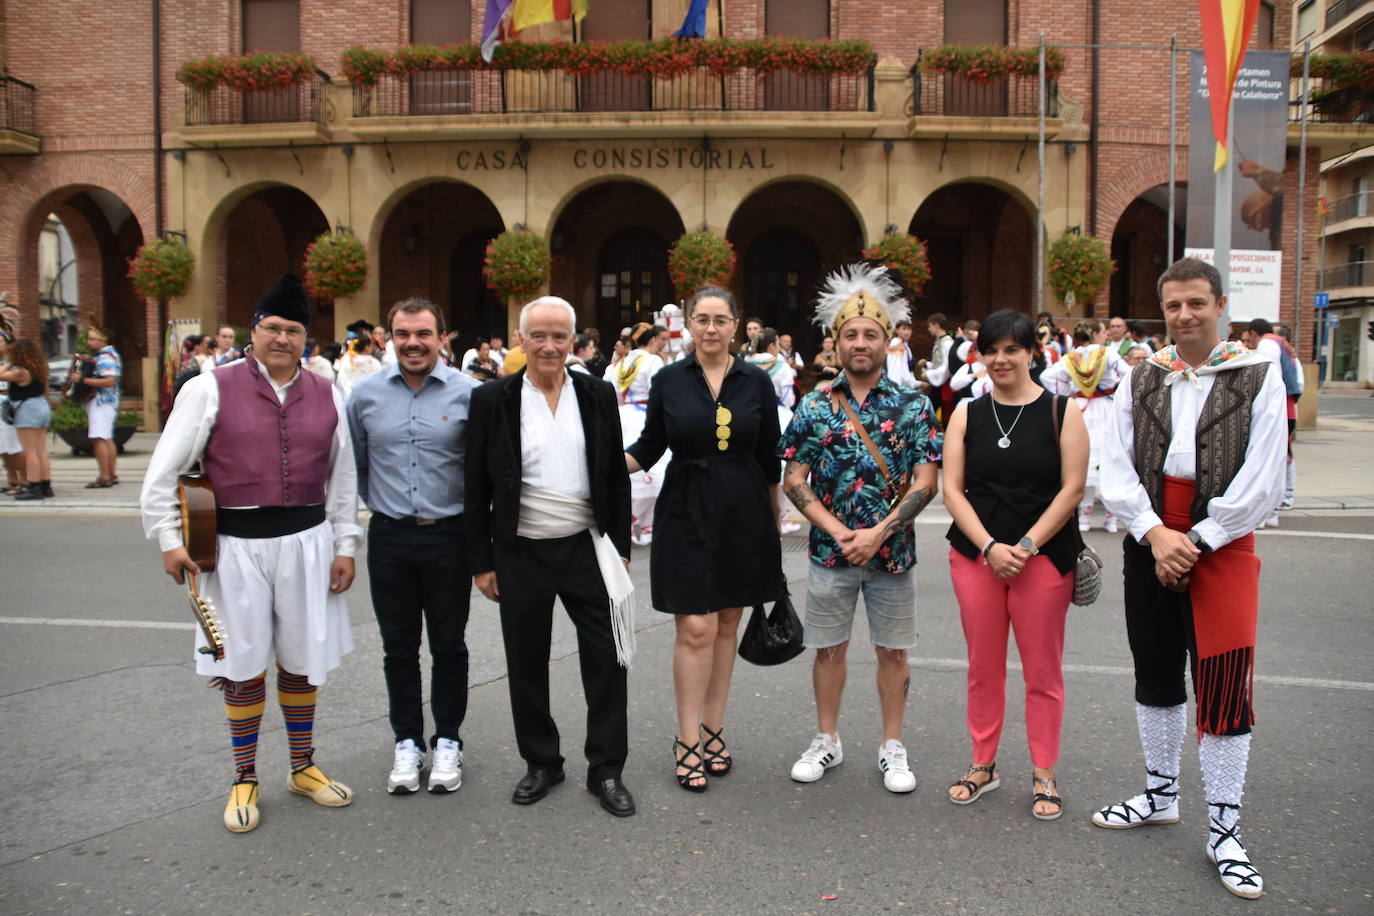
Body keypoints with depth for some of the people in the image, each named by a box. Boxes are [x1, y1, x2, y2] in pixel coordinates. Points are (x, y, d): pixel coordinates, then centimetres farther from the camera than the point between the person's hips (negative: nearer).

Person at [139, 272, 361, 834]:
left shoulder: (326, 397, 5)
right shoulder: (211, 389, -4)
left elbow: (343, 478, 10)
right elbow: (163, 471, -2)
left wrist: (344, 546, 6)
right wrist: (169, 539, -8)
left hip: (306, 541, 3)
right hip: (236, 545, -2)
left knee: (301, 661, 14)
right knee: (244, 666, 8)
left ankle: (303, 767, 31)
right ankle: (245, 779, 25)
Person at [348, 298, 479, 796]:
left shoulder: (468, 393, -6)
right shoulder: (366, 394, 1)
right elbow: (355, 464, 13)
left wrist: (473, 519, 1)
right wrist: (379, 505, 13)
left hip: (449, 535, -2)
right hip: (390, 537, 2)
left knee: (449, 645, 9)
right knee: (398, 646, 11)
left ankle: (447, 741, 23)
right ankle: (407, 742, 25)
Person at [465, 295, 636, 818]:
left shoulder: (597, 396, 2)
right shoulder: (492, 401, -3)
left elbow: (617, 479, 7)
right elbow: (476, 490, 0)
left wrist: (620, 549, 4)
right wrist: (481, 563, -2)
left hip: (588, 549, 1)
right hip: (520, 555, -1)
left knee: (606, 661, 4)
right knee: (527, 665, 10)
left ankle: (606, 769, 19)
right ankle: (541, 763, 29)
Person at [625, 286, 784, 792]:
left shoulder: (756, 381, 2)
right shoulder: (668, 381, 0)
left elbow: (769, 459, 7)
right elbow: (647, 449, 5)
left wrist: (775, 518, 9)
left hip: (743, 515, 2)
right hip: (687, 514, -1)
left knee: (726, 624, 10)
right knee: (695, 629, -6)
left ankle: (712, 731, 22)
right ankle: (688, 740, 6)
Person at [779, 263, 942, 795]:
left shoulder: (913, 406, -2)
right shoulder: (815, 407, 0)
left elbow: (924, 482, -6)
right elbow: (793, 480, -2)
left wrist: (878, 532, -16)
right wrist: (837, 531, -13)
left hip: (892, 550, -1)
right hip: (830, 550, 1)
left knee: (892, 650, 9)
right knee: (829, 648, 11)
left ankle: (891, 747, 24)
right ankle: (827, 741, 27)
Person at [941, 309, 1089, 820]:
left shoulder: (1062, 413, 0)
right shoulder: (966, 415, 7)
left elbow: (1072, 489, -5)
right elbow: (952, 490, 2)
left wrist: (1024, 546, -12)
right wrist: (990, 547, -10)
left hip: (1044, 557, -2)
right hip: (976, 555, 2)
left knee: (1043, 670, 4)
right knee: (983, 668, 10)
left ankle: (1044, 774, 19)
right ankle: (983, 766, 24)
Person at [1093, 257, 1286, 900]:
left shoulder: (1259, 377, -4)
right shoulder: (1139, 379, 5)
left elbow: (1261, 483, -9)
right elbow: (1115, 471, 0)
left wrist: (1195, 542, -13)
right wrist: (1156, 534, -13)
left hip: (1222, 544, -3)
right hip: (1148, 542, 4)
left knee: (1224, 685, -5)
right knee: (1155, 673, 14)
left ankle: (1224, 830, 9)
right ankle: (1160, 796, 32)